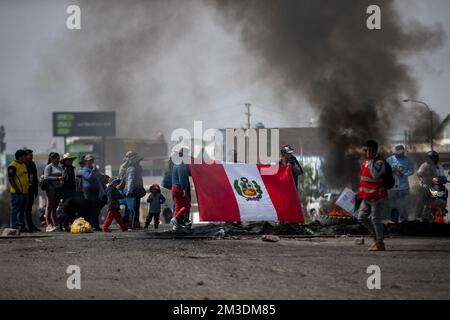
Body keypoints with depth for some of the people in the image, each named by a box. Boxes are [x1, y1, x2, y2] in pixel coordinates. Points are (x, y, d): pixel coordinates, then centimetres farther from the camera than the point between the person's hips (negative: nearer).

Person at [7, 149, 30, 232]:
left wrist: (28, 185, 19)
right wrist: (17, 189, -19)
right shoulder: (13, 166, -12)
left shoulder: (24, 165, 17)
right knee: (15, 210, -7)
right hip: (17, 193, -9)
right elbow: (10, 179, -16)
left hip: (25, 192, 9)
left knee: (22, 211, 13)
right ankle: (14, 227, -7)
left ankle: (22, 226, 18)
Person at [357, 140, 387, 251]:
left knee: (376, 219, -4)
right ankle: (377, 236, 25)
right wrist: (360, 192, 24)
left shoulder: (379, 163, -14)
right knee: (362, 217, 11)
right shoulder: (364, 162, 13)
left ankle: (380, 243, 6)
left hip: (377, 197, -9)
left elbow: (375, 175, -33)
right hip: (366, 197, 9)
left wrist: (370, 161, -28)